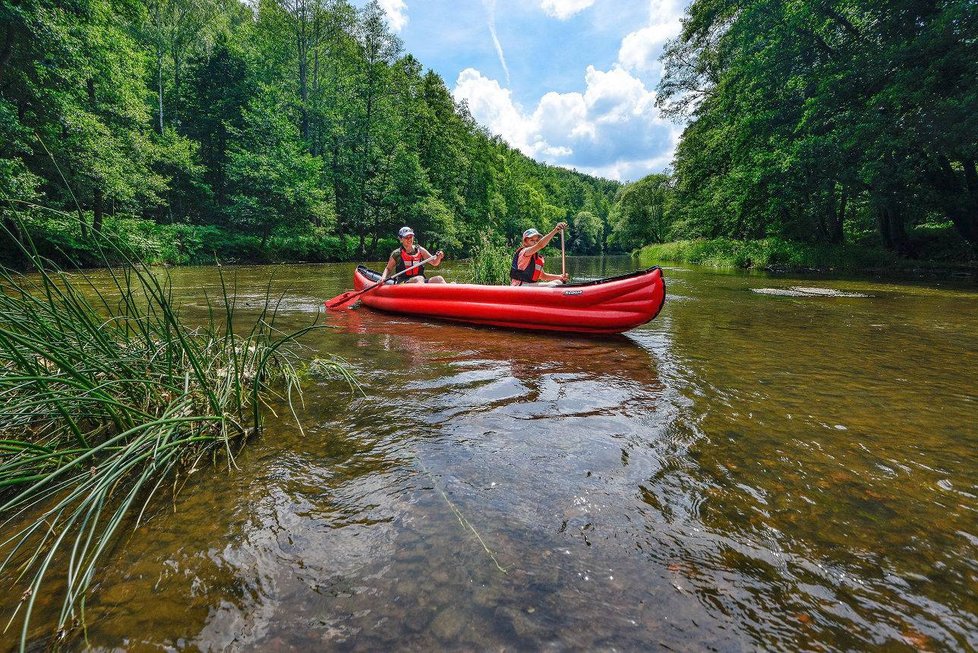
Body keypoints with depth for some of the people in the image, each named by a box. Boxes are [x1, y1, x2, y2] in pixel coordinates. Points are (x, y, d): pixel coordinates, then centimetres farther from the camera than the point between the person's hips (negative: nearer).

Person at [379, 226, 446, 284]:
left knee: (438, 279, -22)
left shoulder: (420, 250, 13)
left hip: (422, 282, 3)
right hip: (402, 283, -3)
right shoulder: (397, 254, 6)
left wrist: (438, 257, -10)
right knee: (419, 278, -35)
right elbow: (388, 269, 15)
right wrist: (383, 277, -4)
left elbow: (434, 263, 11)